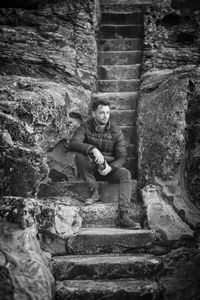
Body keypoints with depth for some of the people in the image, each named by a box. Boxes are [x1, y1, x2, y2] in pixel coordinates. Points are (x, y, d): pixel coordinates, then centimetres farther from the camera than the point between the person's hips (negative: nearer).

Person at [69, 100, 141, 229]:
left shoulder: (116, 131, -4)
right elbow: (73, 143, -25)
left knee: (126, 174, -28)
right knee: (79, 156, -30)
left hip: (110, 168, 1)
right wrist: (93, 149, -41)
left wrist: (110, 168, -27)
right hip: (90, 168, -1)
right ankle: (94, 192, -21)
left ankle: (123, 215, -39)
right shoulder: (85, 127, -7)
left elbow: (122, 157, -6)